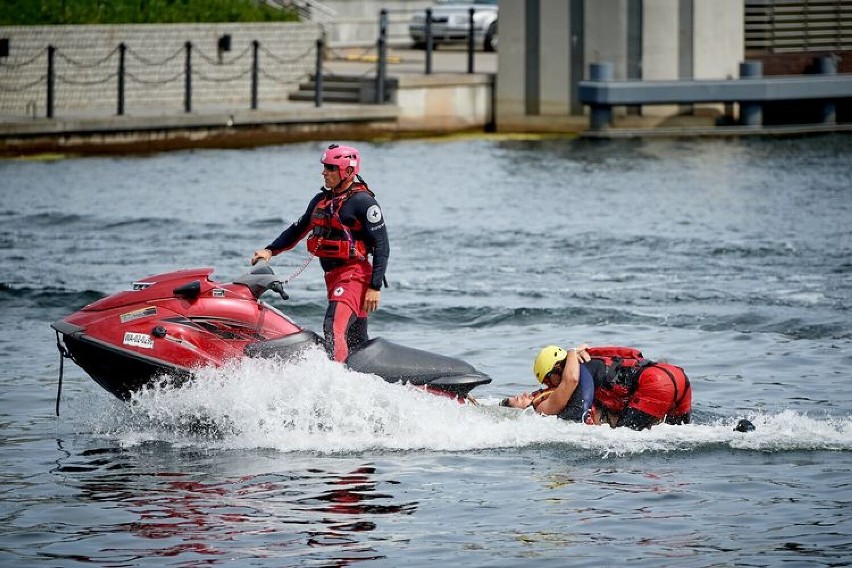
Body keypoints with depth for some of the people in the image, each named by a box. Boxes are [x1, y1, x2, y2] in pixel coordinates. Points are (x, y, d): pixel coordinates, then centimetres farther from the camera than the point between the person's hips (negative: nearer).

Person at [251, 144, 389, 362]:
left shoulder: (363, 202, -9)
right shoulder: (321, 200, 15)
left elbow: (382, 247, -12)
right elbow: (297, 230, 27)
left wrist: (375, 287, -17)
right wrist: (270, 250, 13)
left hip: (354, 275, -9)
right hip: (332, 276, 9)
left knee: (334, 328, -25)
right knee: (355, 341, 13)